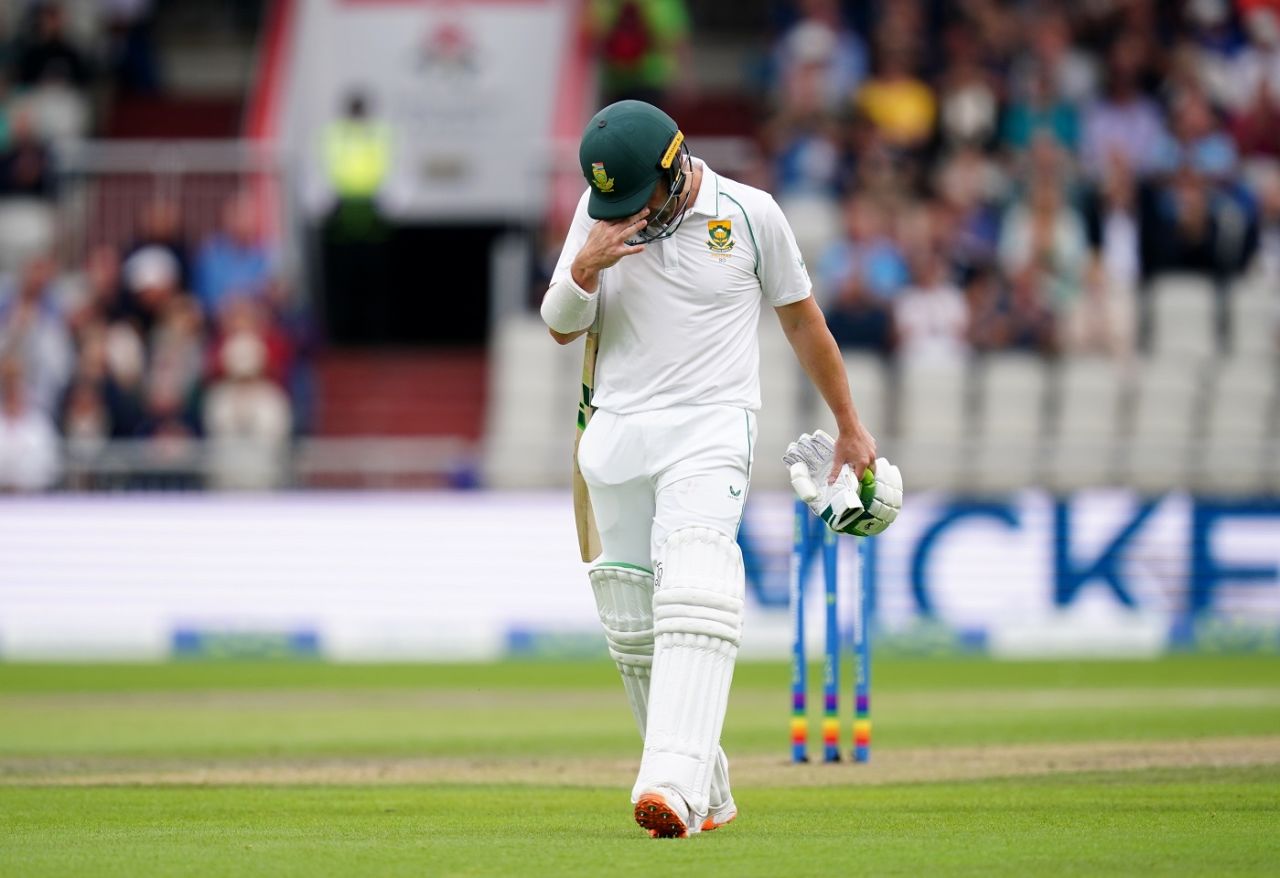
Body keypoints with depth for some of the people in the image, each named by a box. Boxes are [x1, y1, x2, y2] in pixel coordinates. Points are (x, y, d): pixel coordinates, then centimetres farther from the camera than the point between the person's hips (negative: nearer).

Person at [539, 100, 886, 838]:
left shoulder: (750, 215, -3)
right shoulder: (598, 210, 5)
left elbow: (803, 318, 8)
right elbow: (562, 327, 6)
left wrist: (850, 427, 14)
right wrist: (584, 268, -16)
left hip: (709, 435, -4)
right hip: (617, 438, 5)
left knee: (692, 604, -23)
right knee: (634, 632, 4)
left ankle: (675, 787, -37)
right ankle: (709, 797, 16)